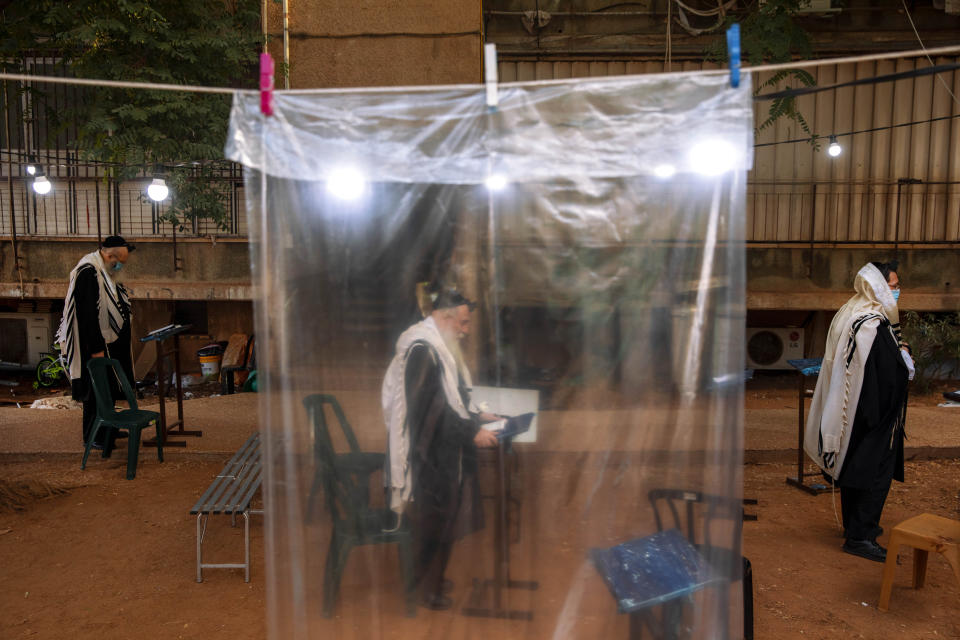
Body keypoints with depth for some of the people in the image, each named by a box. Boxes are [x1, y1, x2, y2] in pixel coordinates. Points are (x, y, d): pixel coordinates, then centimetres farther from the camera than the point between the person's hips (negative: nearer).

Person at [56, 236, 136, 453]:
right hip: (97, 347, -10)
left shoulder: (104, 272, 12)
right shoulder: (88, 274, -20)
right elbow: (87, 315, -24)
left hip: (111, 345, 10)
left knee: (108, 391, 16)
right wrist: (96, 349, -23)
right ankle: (94, 437, 9)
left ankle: (107, 430, 27)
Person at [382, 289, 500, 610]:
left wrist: (476, 415, 8)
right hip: (430, 457, -10)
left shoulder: (439, 348, 10)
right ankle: (427, 588, 22)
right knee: (433, 521, 4)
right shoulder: (422, 351, -23)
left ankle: (432, 580, 36)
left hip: (444, 455, 10)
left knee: (442, 519, 20)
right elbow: (428, 411, -26)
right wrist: (472, 434, -23)